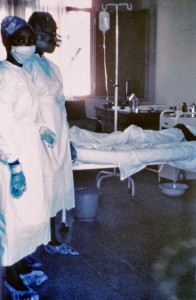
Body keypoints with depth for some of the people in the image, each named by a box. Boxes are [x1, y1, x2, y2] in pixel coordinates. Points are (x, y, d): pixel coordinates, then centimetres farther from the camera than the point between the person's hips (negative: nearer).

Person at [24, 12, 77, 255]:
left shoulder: (51, 66, 13)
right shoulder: (28, 66, -14)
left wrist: (66, 138, 17)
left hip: (58, 137, 8)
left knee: (55, 186, 14)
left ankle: (53, 240, 27)